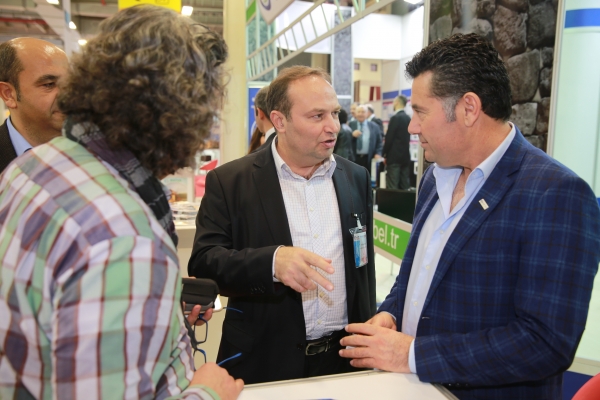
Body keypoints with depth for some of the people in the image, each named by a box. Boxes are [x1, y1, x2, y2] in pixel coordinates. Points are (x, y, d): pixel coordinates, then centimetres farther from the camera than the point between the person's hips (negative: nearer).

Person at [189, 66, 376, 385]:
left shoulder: (356, 178, 3)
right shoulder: (229, 181, -9)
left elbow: (365, 264, 9)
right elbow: (202, 263, -14)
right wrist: (272, 261, -31)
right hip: (265, 362, -3)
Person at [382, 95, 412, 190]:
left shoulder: (395, 118, -12)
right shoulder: (408, 118, 10)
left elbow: (389, 138, -13)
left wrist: (384, 154, -3)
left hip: (394, 156, -8)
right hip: (405, 156, 8)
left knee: (392, 187, -5)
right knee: (405, 186, 9)